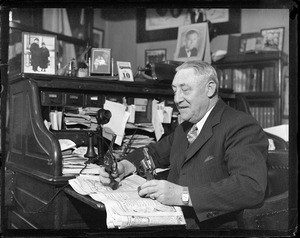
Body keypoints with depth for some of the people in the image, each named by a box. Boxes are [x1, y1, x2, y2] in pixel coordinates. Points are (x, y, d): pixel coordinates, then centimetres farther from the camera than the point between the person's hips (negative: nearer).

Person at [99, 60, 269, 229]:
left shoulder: (241, 127, -12)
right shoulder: (184, 128, 14)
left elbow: (252, 187, -25)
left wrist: (184, 195, -31)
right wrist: (123, 167, 2)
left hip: (213, 226, -7)